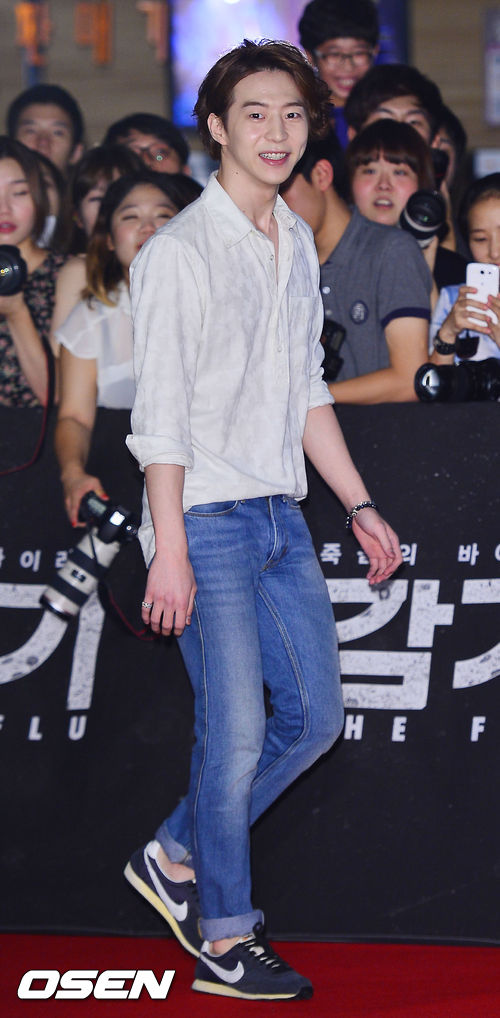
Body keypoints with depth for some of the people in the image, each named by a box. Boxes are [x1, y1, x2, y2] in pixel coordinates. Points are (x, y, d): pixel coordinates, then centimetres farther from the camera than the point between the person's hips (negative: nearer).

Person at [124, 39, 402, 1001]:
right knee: (237, 731, -6)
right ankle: (223, 942, 6)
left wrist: (361, 506, 17)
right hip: (206, 522, -8)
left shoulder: (297, 244, 12)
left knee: (314, 715, 9)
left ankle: (176, 858, 23)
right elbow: (160, 414, -14)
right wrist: (168, 552, -18)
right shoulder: (179, 252, -12)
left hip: (281, 517, 8)